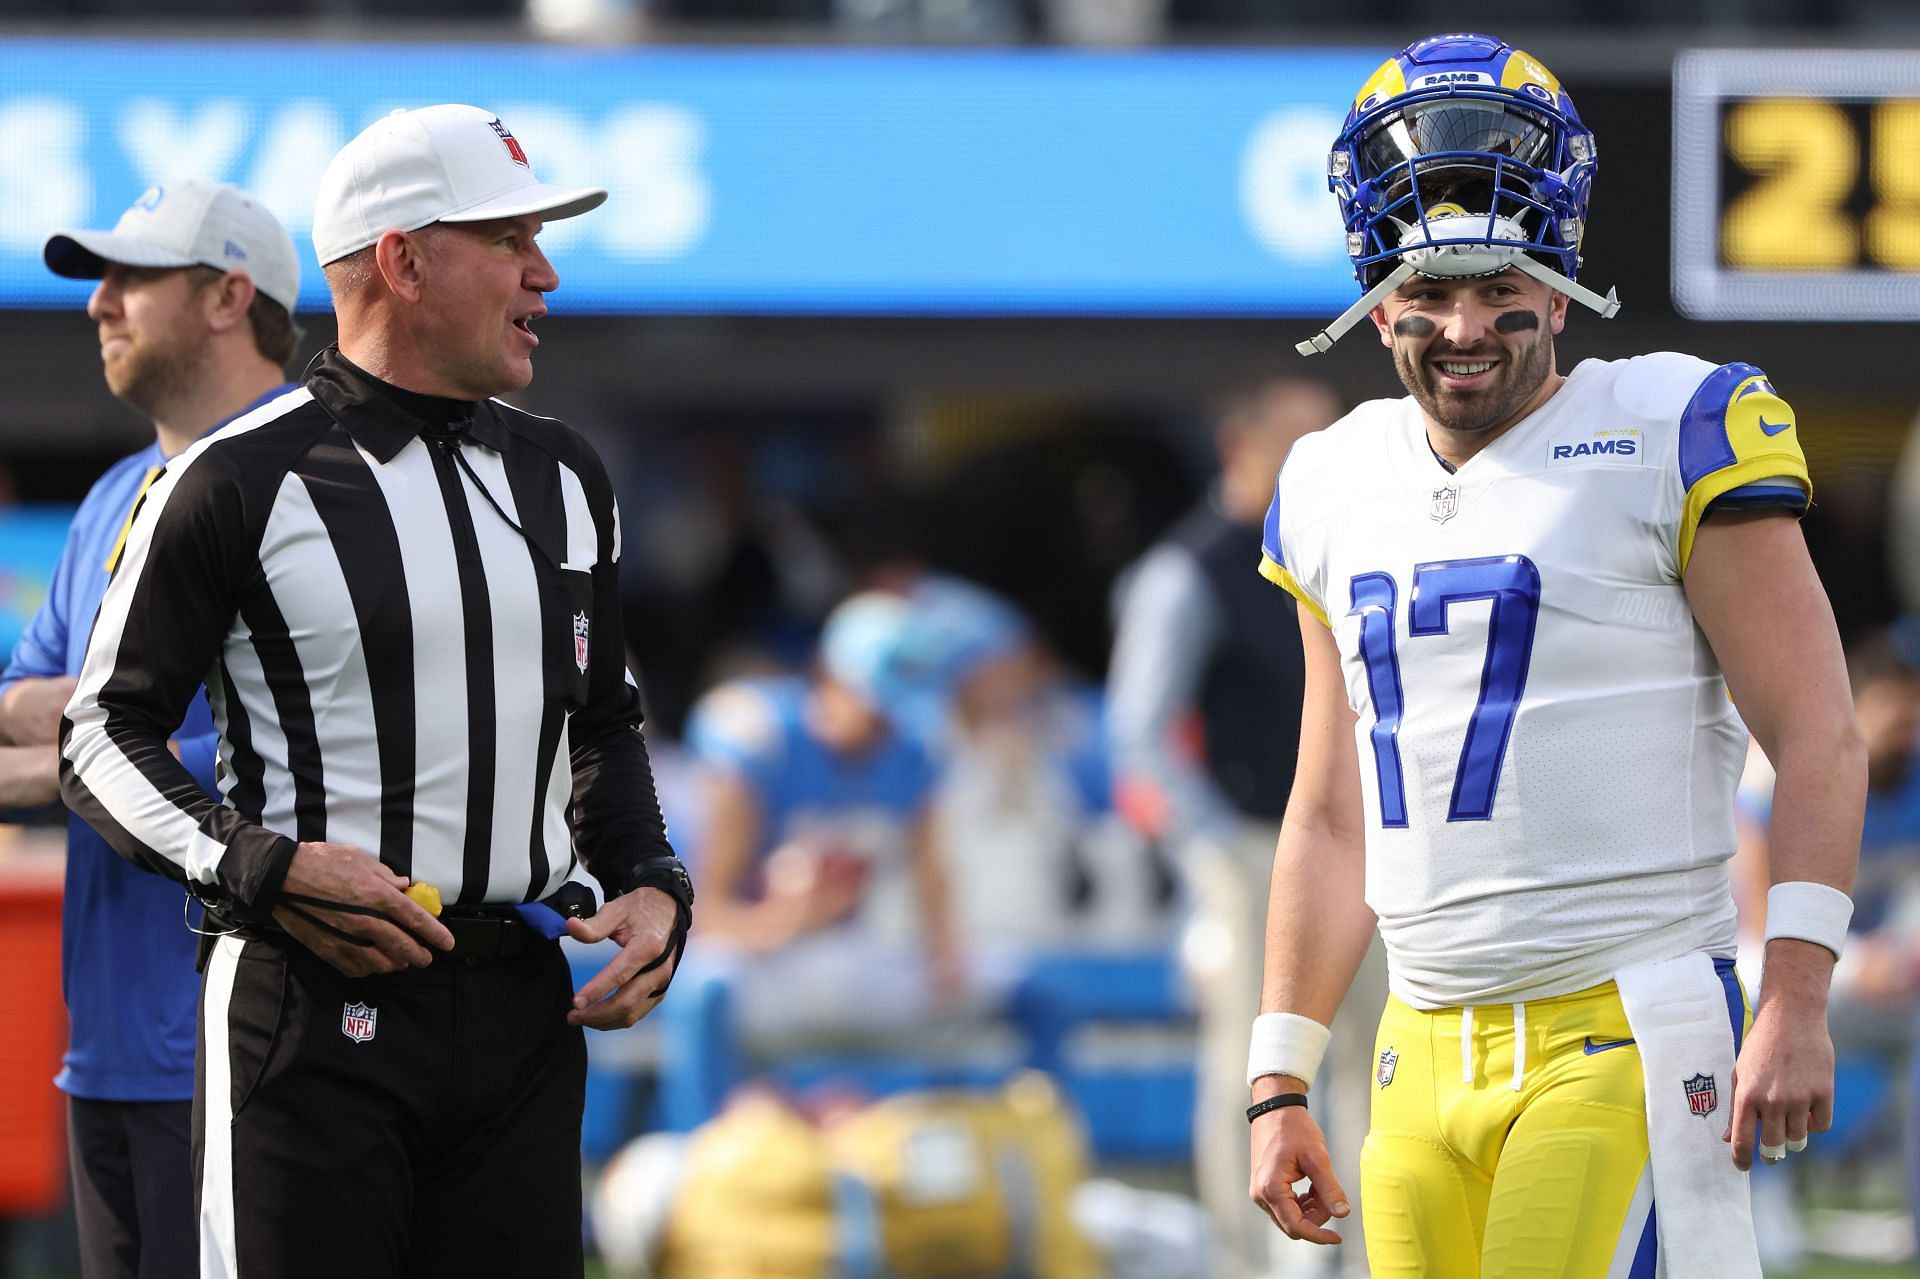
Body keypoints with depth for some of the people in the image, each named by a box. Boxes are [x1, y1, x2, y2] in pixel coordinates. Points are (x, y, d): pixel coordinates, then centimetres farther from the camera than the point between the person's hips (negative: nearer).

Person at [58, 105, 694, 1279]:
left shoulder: (565, 478, 14)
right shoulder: (240, 483, -5)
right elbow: (106, 739, -2)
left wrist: (653, 884, 8)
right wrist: (263, 869, -17)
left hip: (521, 1008, 6)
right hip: (314, 1008, -5)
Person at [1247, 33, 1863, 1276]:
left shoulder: (1669, 439, -4)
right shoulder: (1339, 490, 15)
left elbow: (1817, 738, -6)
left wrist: (1796, 999, -16)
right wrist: (1281, 1080, 17)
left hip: (1623, 1035, -6)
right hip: (1428, 1063, 6)